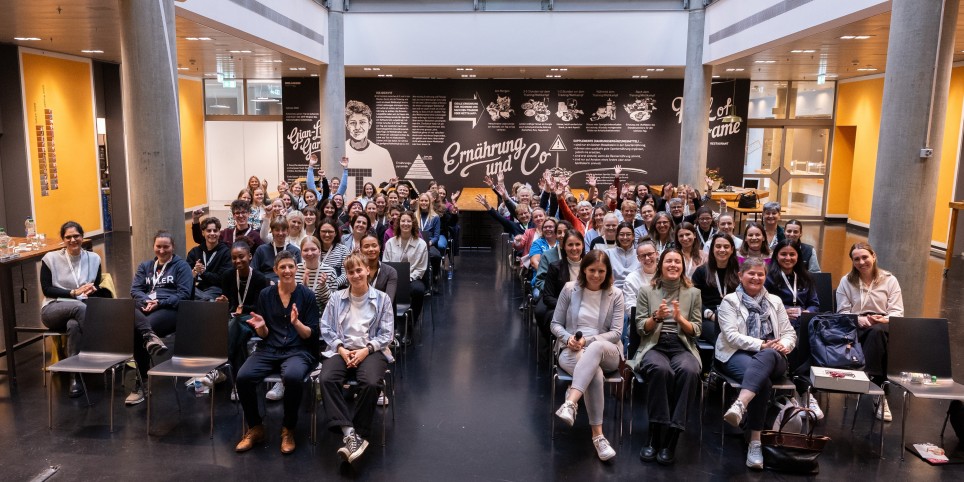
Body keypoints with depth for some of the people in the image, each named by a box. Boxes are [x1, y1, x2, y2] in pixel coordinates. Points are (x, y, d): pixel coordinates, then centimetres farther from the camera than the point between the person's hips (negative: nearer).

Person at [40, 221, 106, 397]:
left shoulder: (94, 258, 10)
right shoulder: (51, 258, 3)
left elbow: (97, 287, 12)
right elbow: (46, 289, -1)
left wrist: (93, 289, -13)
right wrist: (74, 293, -13)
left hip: (80, 309, 2)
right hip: (54, 309, -1)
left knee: (74, 325, -37)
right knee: (79, 307, -38)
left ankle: (75, 376, -33)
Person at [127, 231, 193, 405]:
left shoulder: (181, 265, 10)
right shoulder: (145, 266, 25)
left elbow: (184, 294, -2)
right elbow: (135, 289, 12)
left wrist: (159, 303, -14)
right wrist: (146, 301, -10)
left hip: (170, 309, -4)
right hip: (145, 308, 5)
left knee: (136, 330, -30)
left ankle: (142, 383, -22)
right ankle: (150, 337, -51)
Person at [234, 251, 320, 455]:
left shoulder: (307, 295, 0)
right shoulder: (265, 294, 8)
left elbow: (311, 335, -2)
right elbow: (264, 335, 10)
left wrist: (297, 323, -21)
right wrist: (261, 327, -12)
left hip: (298, 350, -3)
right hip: (269, 350, 3)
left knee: (292, 377, -37)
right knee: (243, 377, -27)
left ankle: (288, 430, -12)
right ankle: (255, 428, -2)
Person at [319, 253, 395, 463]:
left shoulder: (382, 299, 9)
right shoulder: (337, 298, 15)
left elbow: (387, 334, 3)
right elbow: (326, 328, 8)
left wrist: (366, 350, -12)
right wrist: (341, 349, -9)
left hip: (371, 350, -2)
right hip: (341, 350, 2)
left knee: (371, 383, -34)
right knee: (327, 379, -30)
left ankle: (357, 434, -22)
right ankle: (350, 433, -34)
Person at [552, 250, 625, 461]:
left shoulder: (615, 295, 5)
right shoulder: (569, 289, 5)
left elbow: (616, 332, -1)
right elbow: (556, 324, 8)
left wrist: (588, 340, -16)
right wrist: (568, 338, -15)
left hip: (607, 352, 1)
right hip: (572, 350, 0)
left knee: (595, 348, -40)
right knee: (596, 374, -37)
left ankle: (570, 403, -52)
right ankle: (598, 435, -33)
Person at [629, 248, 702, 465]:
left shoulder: (693, 293, 13)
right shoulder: (646, 291, 10)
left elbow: (696, 331, 9)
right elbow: (641, 329, 6)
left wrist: (680, 318, -11)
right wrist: (656, 317, -14)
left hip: (682, 347, 1)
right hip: (654, 346, -1)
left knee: (688, 371, -36)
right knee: (661, 370, -38)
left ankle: (670, 439, -28)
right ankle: (655, 436, -26)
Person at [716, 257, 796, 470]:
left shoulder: (775, 301, 20)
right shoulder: (729, 301, 6)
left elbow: (790, 333, 15)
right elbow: (731, 335, -7)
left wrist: (783, 345, -9)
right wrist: (761, 344, -18)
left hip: (772, 357, 2)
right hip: (738, 354, -2)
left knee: (766, 357, -39)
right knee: (762, 379, -37)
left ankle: (739, 406, -60)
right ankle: (755, 442, -39)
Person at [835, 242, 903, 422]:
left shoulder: (889, 280, 12)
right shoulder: (846, 281, 13)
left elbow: (897, 312, 4)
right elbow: (843, 312, 6)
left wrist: (885, 319, -19)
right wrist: (859, 319, -15)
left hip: (884, 326, 0)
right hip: (855, 326, 0)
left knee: (876, 331, -39)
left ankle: (867, 375, -40)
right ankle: (879, 393, -40)